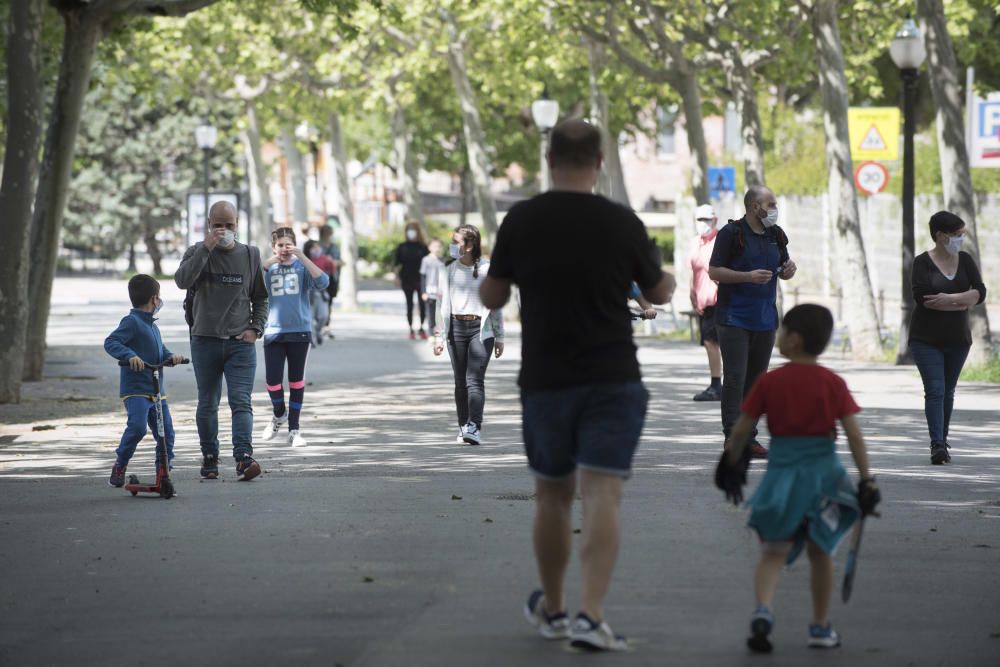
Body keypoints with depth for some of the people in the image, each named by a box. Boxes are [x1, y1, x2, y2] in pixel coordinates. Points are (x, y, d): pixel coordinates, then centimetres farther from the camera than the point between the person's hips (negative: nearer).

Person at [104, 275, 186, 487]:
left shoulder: (152, 326, 18)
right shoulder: (132, 322, -9)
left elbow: (161, 351, 25)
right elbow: (110, 342, -19)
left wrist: (171, 356, 3)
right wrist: (130, 355, -34)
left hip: (156, 390, 8)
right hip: (135, 389, -8)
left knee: (166, 432, 3)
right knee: (137, 426, -24)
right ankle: (120, 465, -5)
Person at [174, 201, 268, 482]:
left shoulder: (250, 255, 8)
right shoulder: (198, 253, 3)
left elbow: (260, 298, 16)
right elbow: (182, 280, -17)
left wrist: (255, 328, 1)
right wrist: (207, 247, -21)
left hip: (240, 343, 0)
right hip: (205, 340, 0)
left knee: (241, 402, -12)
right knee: (207, 404, 8)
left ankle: (244, 458, -23)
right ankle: (209, 457, 19)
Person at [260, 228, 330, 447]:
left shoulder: (302, 267, 2)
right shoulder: (268, 269, 6)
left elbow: (323, 282, -14)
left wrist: (301, 256, -17)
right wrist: (268, 263, -16)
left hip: (299, 331, -1)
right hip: (273, 332, 1)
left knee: (296, 381, 4)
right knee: (272, 379, -5)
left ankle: (294, 429, 12)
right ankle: (279, 415, 24)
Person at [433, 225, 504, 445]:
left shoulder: (487, 270, 0)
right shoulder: (449, 270, 6)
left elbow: (496, 305, 4)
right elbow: (444, 304, 6)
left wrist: (499, 337, 5)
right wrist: (439, 336, 0)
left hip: (481, 329, -3)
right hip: (456, 328, 3)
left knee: (475, 379, -14)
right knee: (460, 381, 6)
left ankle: (474, 427, -21)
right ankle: (463, 427, 14)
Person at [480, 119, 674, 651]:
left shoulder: (521, 220, -5)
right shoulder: (622, 223, -6)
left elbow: (491, 297, 4)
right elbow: (659, 294, 8)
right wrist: (667, 275, 31)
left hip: (545, 382, 2)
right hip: (613, 382, -2)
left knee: (553, 496, 17)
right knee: (601, 496, -6)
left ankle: (552, 610, 30)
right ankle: (590, 617, -19)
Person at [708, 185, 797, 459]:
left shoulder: (775, 235, 13)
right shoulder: (731, 233, -8)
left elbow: (782, 270, 24)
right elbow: (713, 271, -11)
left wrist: (789, 269, 0)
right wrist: (749, 276, -21)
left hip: (765, 319, 7)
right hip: (734, 319, -7)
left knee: (756, 379, 9)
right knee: (735, 378, -10)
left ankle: (749, 436, 14)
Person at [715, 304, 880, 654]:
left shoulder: (769, 382, -4)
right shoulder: (832, 383, -2)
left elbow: (741, 430, 0)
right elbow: (853, 434, -6)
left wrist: (731, 462, 17)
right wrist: (866, 480, -2)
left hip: (781, 472, -1)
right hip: (823, 472, 1)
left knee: (773, 551, 3)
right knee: (819, 552, 15)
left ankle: (763, 610, -23)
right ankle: (820, 626, 22)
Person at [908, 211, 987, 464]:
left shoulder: (965, 260, 4)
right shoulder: (923, 262, -9)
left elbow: (980, 292, -6)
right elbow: (923, 298, -21)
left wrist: (949, 298, -20)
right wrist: (962, 302, -15)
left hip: (958, 339, 4)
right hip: (927, 339, -4)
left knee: (948, 392, 12)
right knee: (935, 391, -13)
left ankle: (942, 442, 22)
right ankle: (937, 445, -19)